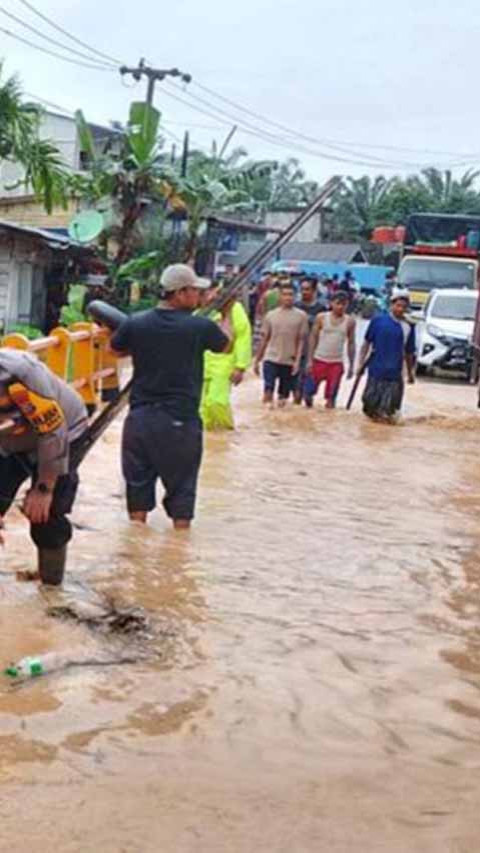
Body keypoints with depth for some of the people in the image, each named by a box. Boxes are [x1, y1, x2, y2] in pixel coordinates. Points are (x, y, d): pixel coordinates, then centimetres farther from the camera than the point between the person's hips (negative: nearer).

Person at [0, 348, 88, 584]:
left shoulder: (21, 373, -39)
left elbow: (52, 432, -29)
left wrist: (44, 487, -20)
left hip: (61, 433, -5)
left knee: (46, 513, -8)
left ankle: (50, 581, 10)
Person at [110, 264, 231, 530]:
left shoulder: (136, 323, -4)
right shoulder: (200, 326, -11)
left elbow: (115, 349, 16)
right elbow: (225, 346, 12)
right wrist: (226, 315, 29)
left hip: (140, 417, 3)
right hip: (181, 420, -3)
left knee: (138, 481, 14)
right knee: (181, 485, 8)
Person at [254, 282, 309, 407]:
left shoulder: (301, 316, 1)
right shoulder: (271, 315, 6)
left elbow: (301, 340, 0)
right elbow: (264, 339, 11)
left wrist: (297, 361, -9)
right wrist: (257, 360, 11)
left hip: (289, 362, 0)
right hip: (271, 359, 0)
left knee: (283, 397, 5)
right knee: (268, 391, -13)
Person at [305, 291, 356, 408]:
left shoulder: (350, 322, 1)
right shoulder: (321, 318, -3)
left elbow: (351, 343, 8)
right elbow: (313, 338, 1)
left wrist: (351, 365, 6)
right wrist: (310, 360, -4)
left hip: (337, 363, 0)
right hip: (319, 360, 0)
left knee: (331, 396, 0)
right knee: (309, 392, 0)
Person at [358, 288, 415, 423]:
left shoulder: (408, 327, 4)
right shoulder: (378, 320, 0)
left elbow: (409, 352, 12)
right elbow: (367, 343, 6)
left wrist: (410, 372, 16)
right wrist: (361, 362, 3)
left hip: (394, 373, 1)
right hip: (376, 370, -1)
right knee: (371, 402, 3)